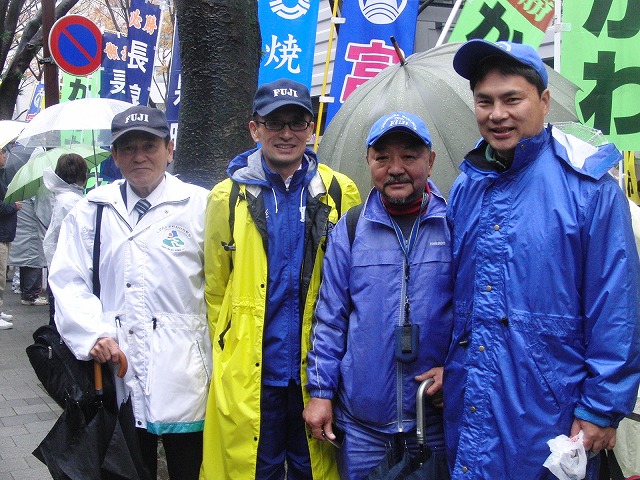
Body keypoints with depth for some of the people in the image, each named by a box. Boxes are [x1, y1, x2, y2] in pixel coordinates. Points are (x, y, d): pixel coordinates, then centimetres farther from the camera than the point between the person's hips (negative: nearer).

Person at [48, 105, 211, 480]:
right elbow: (68, 280, 5)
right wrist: (94, 334, -10)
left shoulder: (200, 205, 0)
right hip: (117, 373, 3)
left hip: (184, 375, -2)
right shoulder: (91, 210, 9)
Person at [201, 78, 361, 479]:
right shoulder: (229, 197, 2)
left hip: (317, 371, 0)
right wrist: (226, 353, 6)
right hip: (249, 374, 0)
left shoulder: (340, 193, 1)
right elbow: (215, 288, 8)